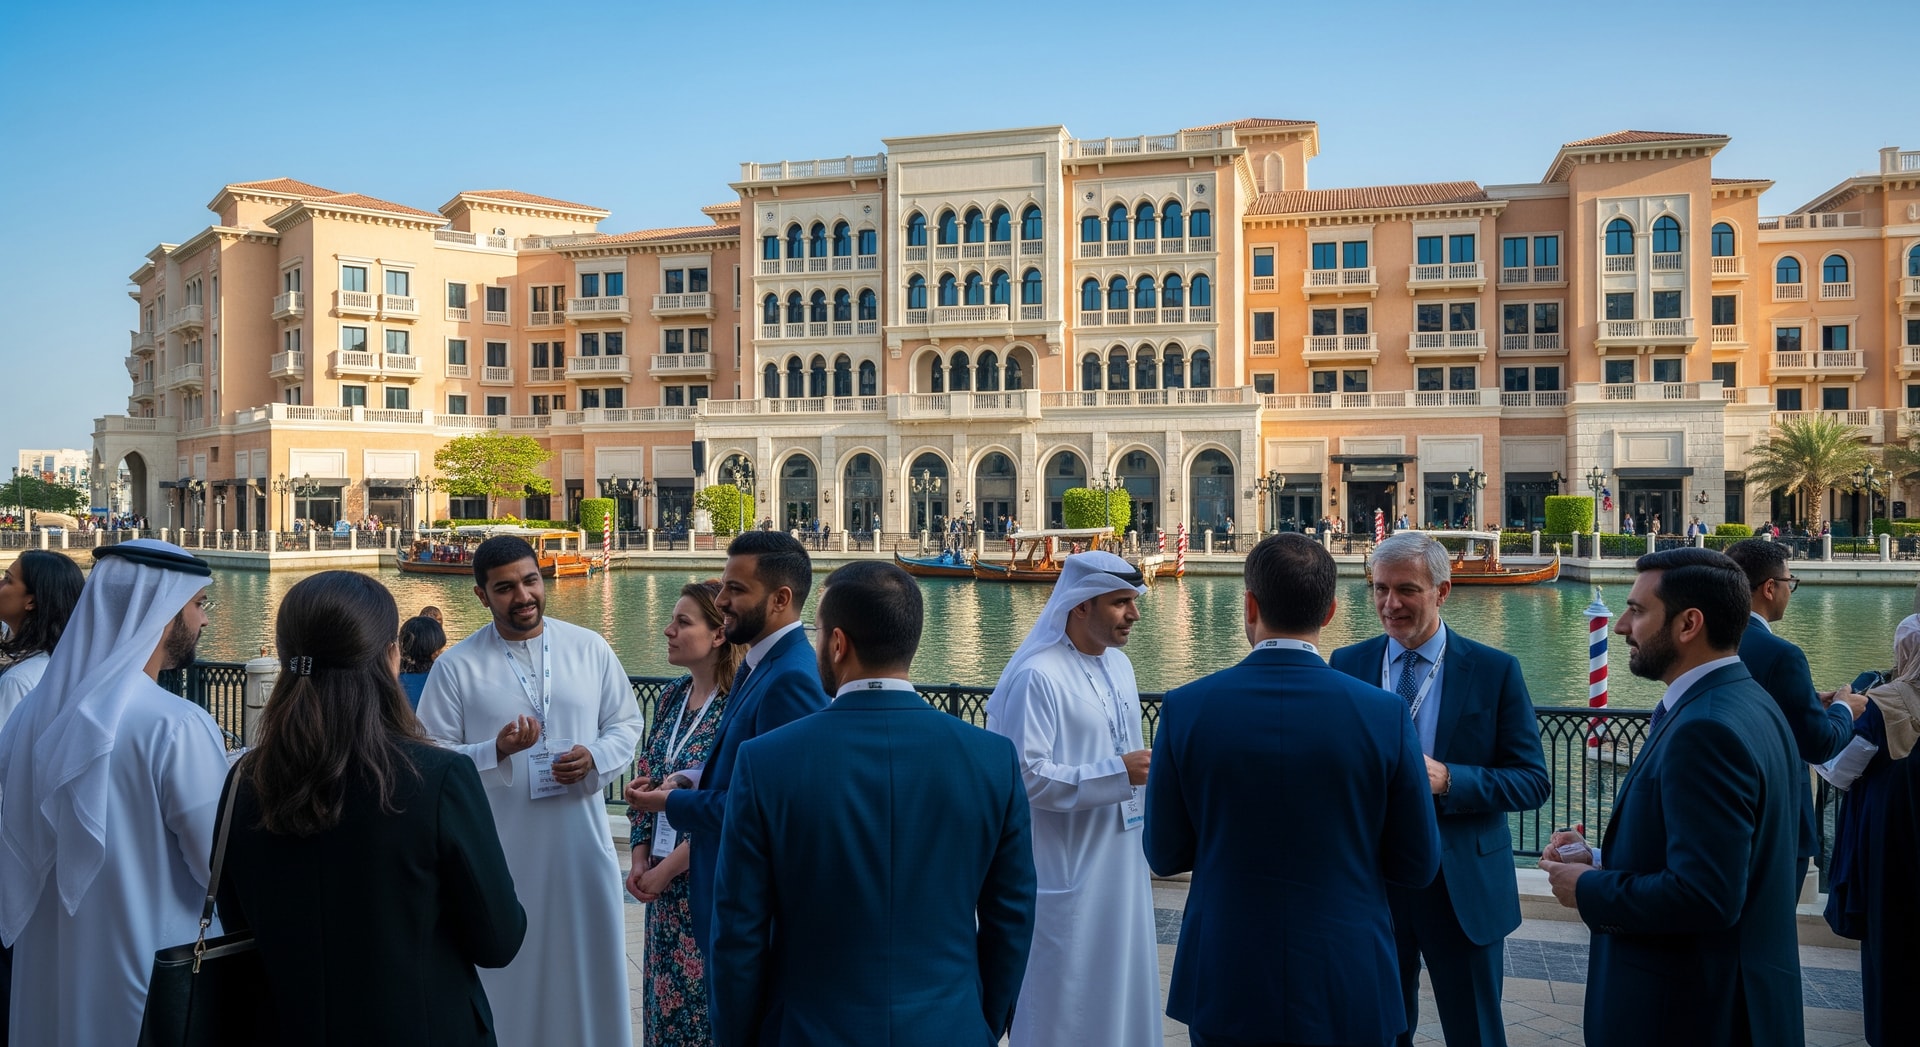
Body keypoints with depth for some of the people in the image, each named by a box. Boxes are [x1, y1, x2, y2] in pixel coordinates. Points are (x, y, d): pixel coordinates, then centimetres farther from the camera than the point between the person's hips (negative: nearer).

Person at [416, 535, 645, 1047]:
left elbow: (626, 723, 8)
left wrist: (595, 758, -12)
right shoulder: (456, 667, -4)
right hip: (501, 850, -1)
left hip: (581, 841, 2)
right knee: (508, 974, 11)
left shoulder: (590, 648, 2)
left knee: (587, 967, 13)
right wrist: (495, 751, -21)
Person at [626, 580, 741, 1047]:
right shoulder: (673, 697, 6)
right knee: (667, 994, 17)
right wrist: (640, 858, 2)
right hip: (662, 881, 7)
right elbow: (645, 782, 11)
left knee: (705, 1000, 5)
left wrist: (665, 870, -14)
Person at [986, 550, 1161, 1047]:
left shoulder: (1119, 665, 8)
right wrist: (1118, 773, -23)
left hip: (1122, 866, 8)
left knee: (1121, 992, 17)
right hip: (1067, 872, -8)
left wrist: (1145, 849, 16)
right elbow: (1026, 775, -23)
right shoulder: (1038, 676, -19)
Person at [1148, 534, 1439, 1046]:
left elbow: (1165, 855, -4)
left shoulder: (1184, 709, -13)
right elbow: (1417, 866, -5)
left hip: (1225, 989, 1)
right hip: (1348, 992, 0)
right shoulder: (1386, 714, -14)